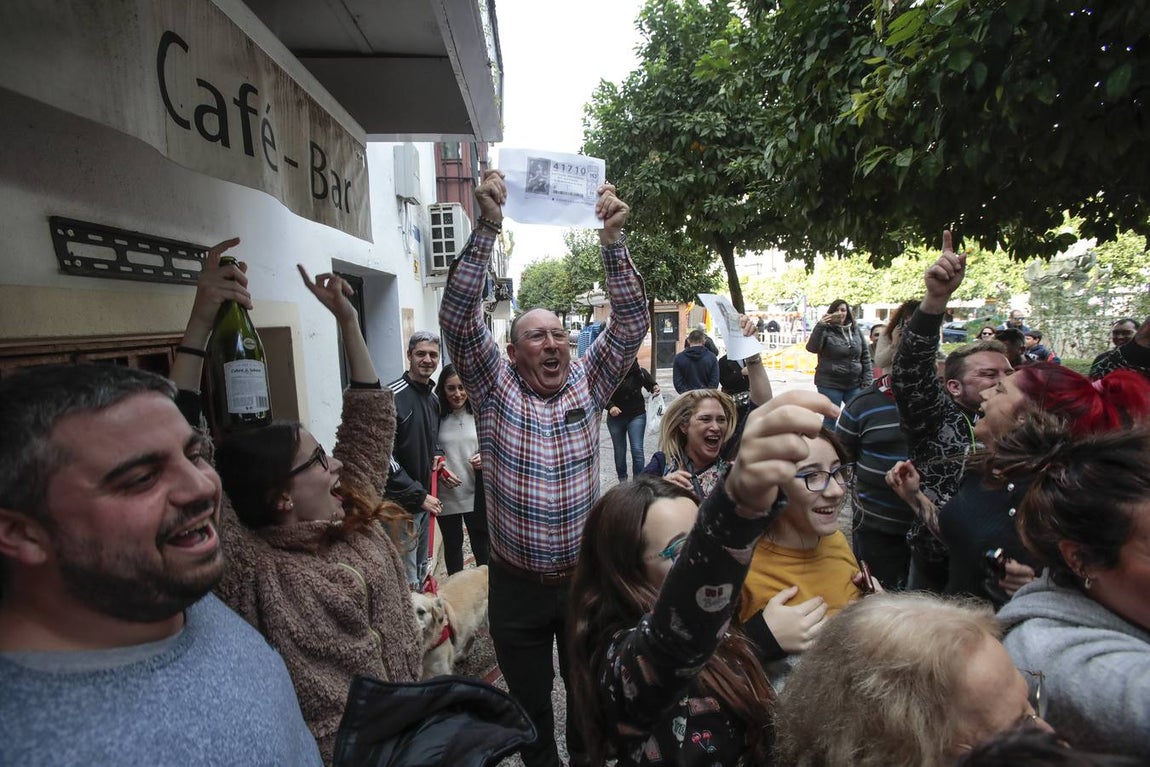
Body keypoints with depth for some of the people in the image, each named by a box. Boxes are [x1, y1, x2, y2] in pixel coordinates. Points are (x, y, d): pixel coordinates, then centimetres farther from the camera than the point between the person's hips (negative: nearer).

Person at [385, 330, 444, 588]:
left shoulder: (433, 398, 9)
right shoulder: (393, 396, -16)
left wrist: (437, 457, 3)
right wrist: (418, 495, -19)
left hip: (425, 498, 8)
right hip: (400, 502, -8)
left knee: (422, 569, 21)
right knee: (408, 579, 1)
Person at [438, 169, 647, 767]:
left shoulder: (587, 381, -1)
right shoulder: (495, 386, -6)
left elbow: (630, 322, -10)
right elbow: (458, 318, -17)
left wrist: (612, 238, -22)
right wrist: (487, 228, -26)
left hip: (586, 577, 1)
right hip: (518, 583, -1)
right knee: (529, 702, 18)